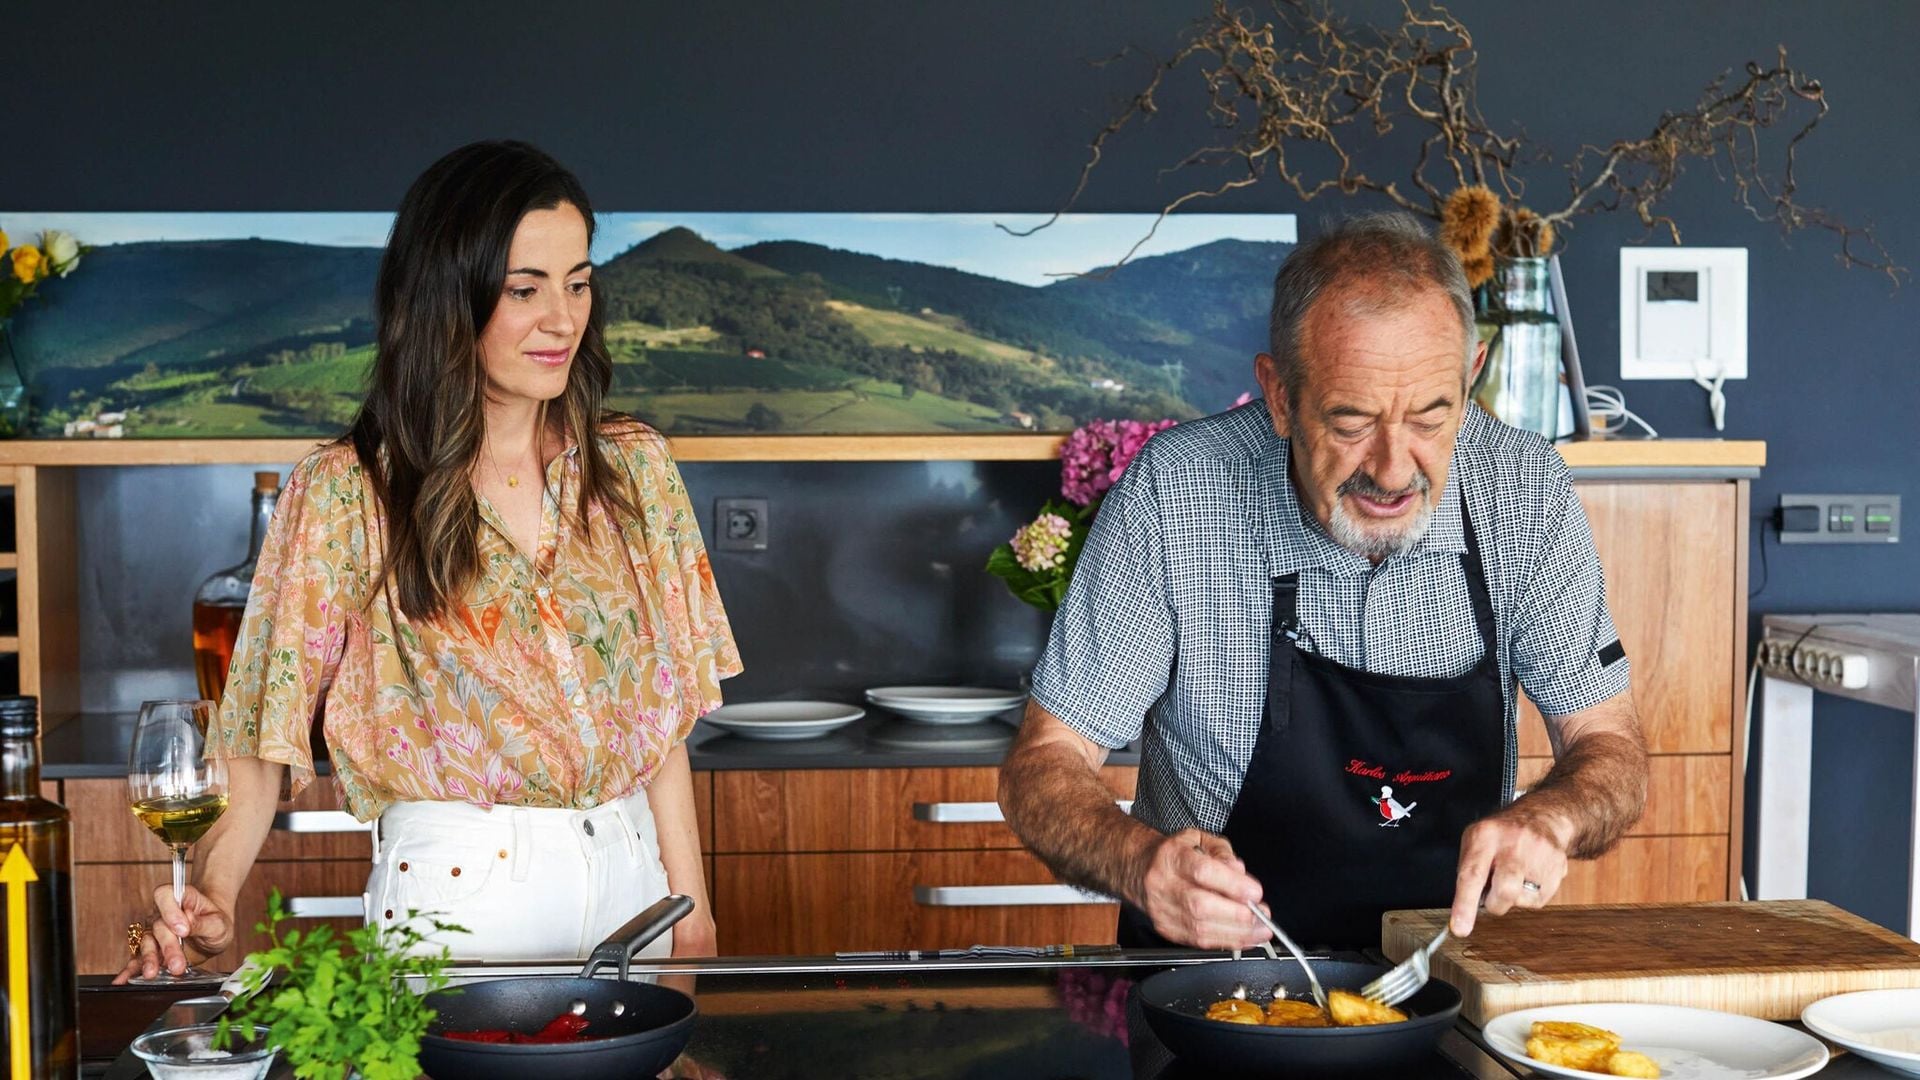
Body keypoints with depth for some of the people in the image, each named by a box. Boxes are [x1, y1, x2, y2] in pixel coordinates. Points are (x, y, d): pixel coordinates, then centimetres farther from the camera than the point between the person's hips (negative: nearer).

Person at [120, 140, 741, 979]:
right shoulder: (346, 494, -8)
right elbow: (263, 730, -9)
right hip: (453, 895, -3)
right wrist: (210, 899, -25)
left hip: (626, 879, 4)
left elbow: (661, 711, 6)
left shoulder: (632, 469, 3)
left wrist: (692, 910, 3)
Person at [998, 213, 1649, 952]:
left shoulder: (1526, 490, -9)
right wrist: (1141, 863, -32)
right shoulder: (1172, 493, -16)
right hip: (1216, 986, -1)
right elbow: (1043, 766, -11)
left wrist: (1547, 818, -25)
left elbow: (1612, 753, -1)